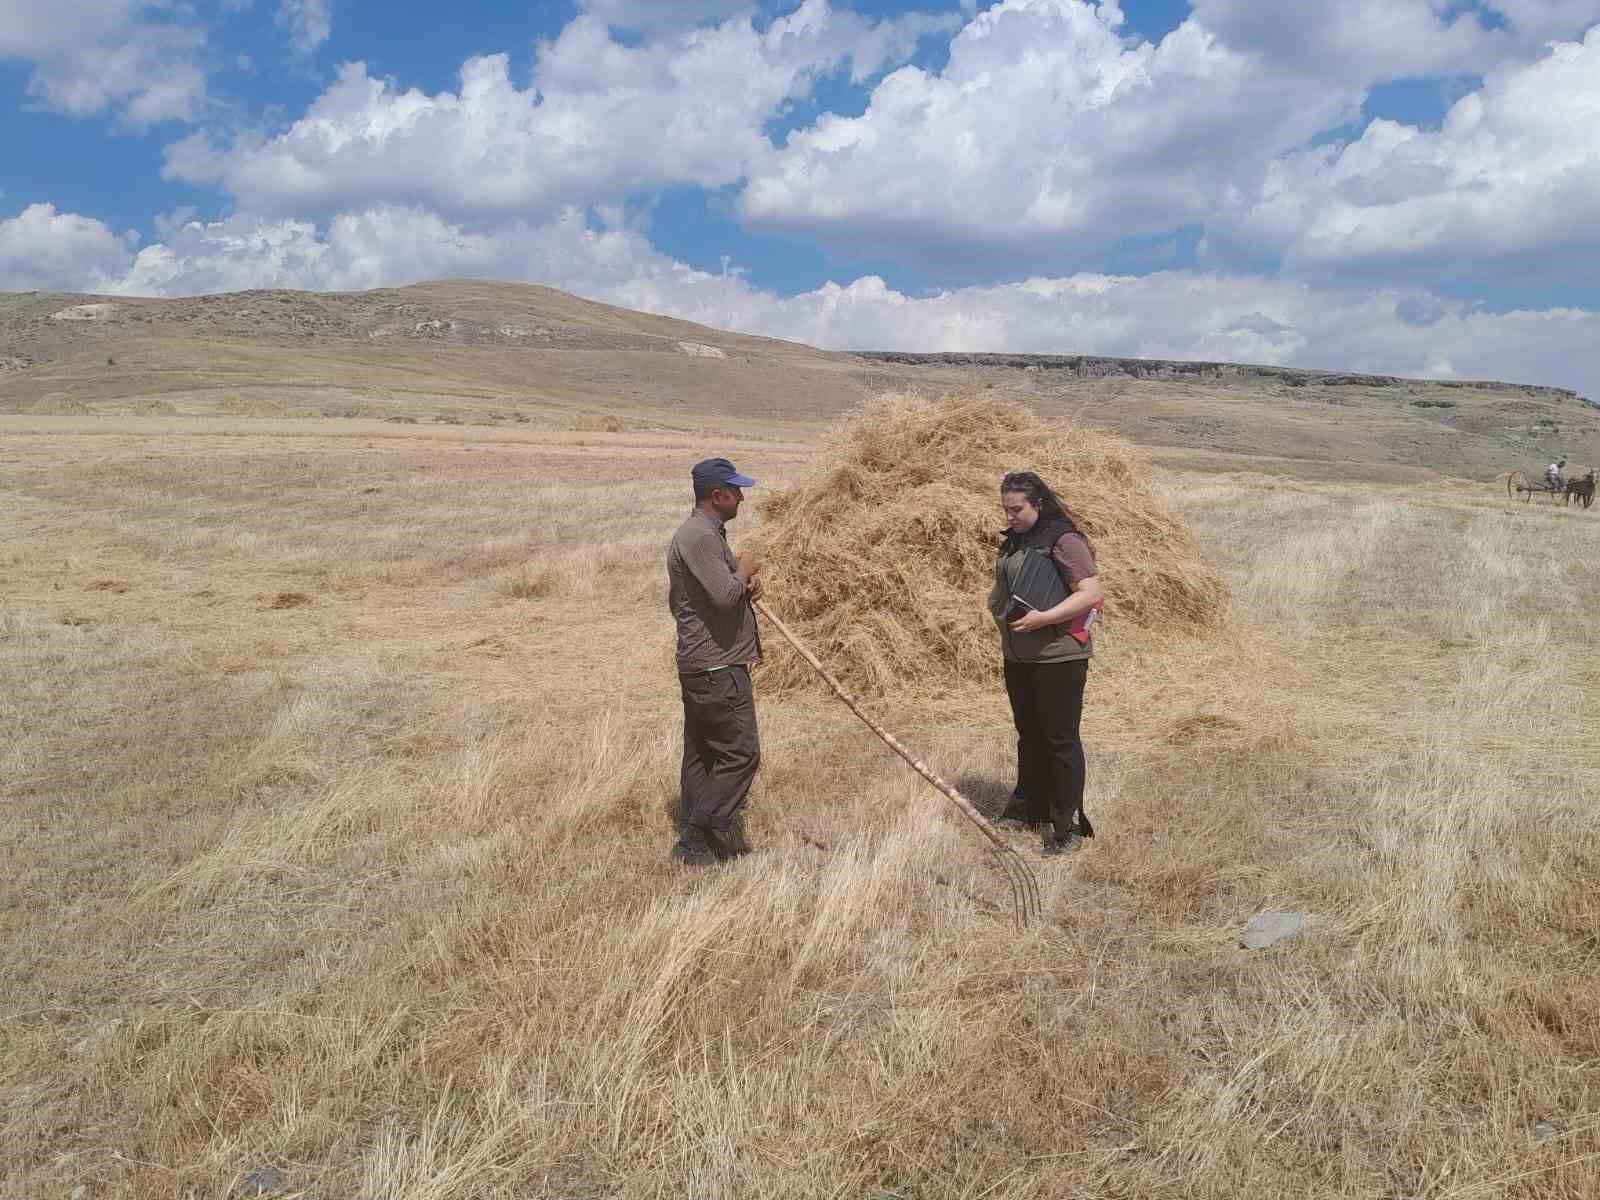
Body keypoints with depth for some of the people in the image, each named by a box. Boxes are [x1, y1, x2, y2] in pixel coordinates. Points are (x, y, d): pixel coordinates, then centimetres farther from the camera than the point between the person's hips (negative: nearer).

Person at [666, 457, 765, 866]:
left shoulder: (708, 532, 17)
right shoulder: (698, 537, -18)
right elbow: (725, 594, -28)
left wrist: (748, 577, 4)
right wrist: (744, 571, -8)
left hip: (700, 665, 11)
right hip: (716, 668, -11)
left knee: (701, 753, 14)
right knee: (740, 753, -6)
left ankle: (696, 839, 23)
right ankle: (698, 836, 0)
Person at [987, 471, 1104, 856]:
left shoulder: (1064, 540, -14)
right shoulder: (1013, 541, 11)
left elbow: (1091, 593, -21)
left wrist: (1043, 618, -27)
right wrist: (997, 607, 7)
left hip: (1058, 656, -8)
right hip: (1017, 655, 8)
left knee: (1059, 740, -2)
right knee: (1028, 734, 20)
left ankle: (1068, 825, 7)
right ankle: (1027, 807, 35)